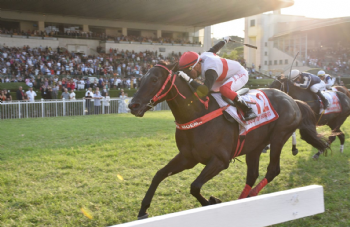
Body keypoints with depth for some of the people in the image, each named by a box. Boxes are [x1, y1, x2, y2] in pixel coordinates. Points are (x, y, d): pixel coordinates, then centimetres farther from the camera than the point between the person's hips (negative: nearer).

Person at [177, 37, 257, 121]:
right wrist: (224, 40, 30)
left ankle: (248, 111, -24)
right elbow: (214, 49, 9)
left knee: (224, 89, -38)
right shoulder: (203, 56, -12)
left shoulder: (210, 70, -40)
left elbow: (204, 91, -52)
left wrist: (189, 79, -58)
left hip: (240, 73, -10)